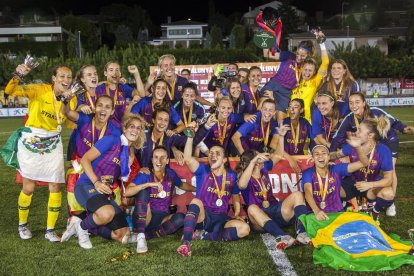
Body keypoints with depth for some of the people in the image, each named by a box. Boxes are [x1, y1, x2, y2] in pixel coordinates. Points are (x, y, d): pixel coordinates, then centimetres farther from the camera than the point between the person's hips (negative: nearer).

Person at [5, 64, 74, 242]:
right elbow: (10, 91, -21)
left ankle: (50, 230, 15)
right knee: (29, 188, 3)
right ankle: (22, 224, 28)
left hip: (53, 144, 4)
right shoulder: (40, 90, -11)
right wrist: (17, 75, -39)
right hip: (30, 142, -4)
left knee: (56, 187, 2)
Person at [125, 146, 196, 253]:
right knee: (143, 191, -28)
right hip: (144, 217, -3)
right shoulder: (145, 175, -8)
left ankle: (146, 235, -24)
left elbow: (182, 185, 25)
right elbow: (126, 192, -22)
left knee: (180, 218, -26)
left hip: (162, 219, 3)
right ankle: (140, 237, -32)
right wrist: (148, 184, -30)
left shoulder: (171, 174, 3)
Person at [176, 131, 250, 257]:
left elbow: (236, 197, 18)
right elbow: (187, 158, -19)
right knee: (196, 201, -35)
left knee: (244, 228, -24)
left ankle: (203, 235, -18)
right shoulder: (203, 170, -1)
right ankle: (186, 243, -43)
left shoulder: (232, 176, 7)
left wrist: (237, 214, 1)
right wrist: (190, 136, -28)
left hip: (221, 219, 3)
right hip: (202, 216, -3)